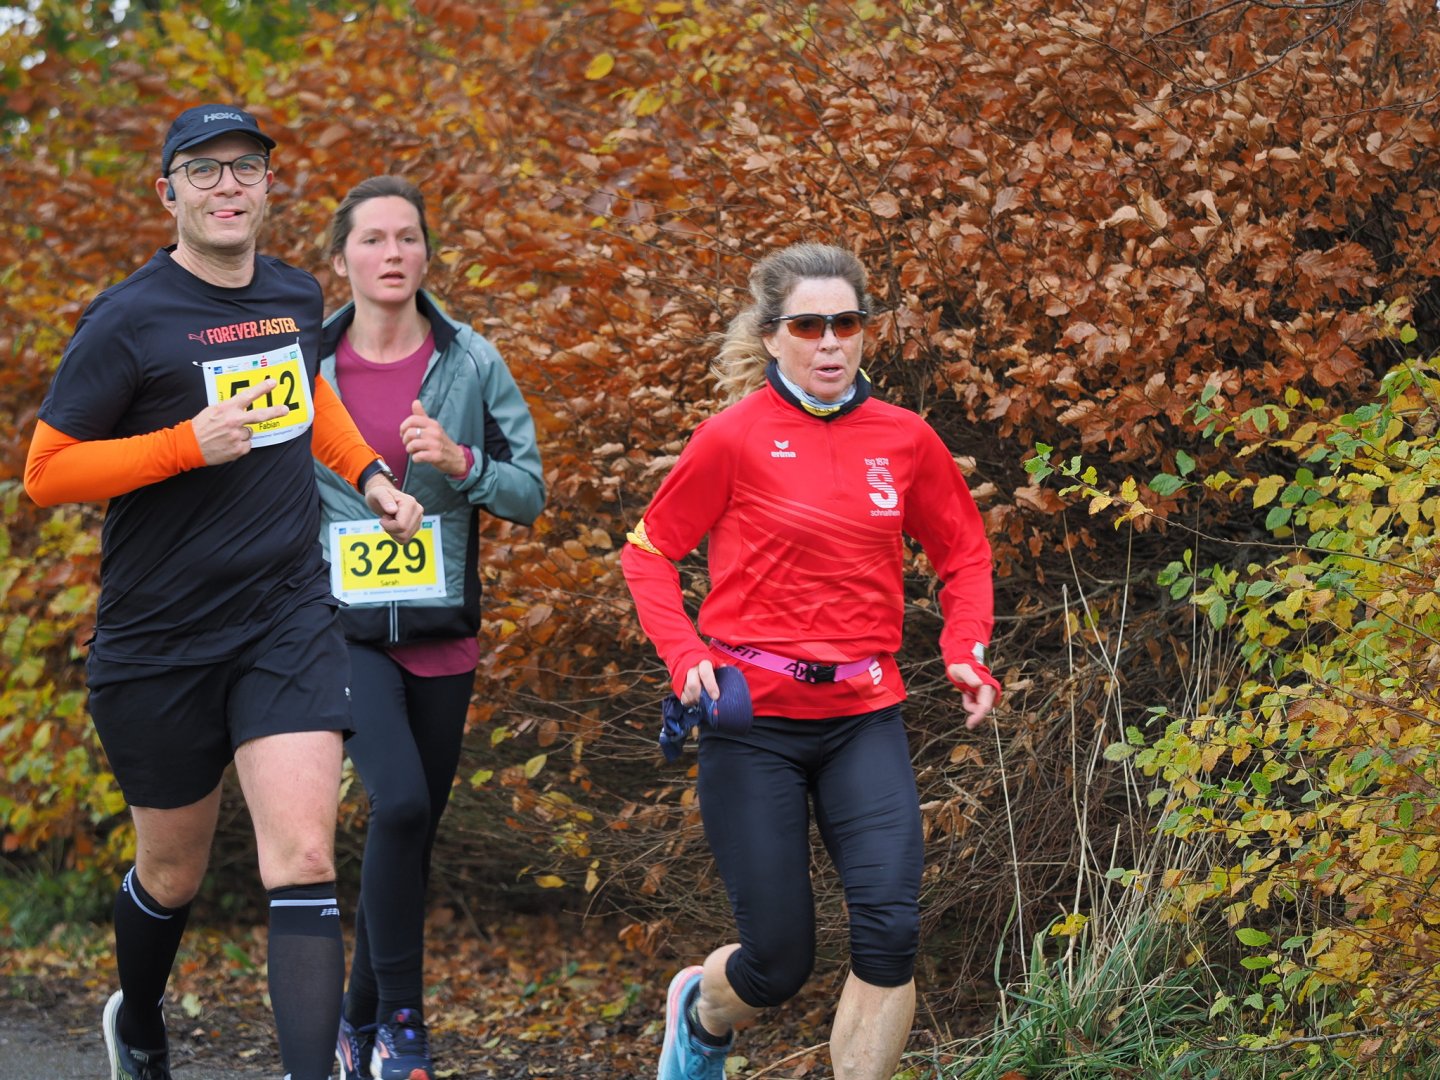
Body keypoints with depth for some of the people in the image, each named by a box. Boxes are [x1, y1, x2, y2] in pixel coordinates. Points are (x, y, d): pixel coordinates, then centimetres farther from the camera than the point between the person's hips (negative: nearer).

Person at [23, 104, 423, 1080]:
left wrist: (368, 473, 18)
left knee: (304, 861, -16)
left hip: (289, 615, 3)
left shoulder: (298, 298, 7)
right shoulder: (127, 322, -11)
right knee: (174, 876, 14)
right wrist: (188, 444, -20)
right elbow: (45, 474, -11)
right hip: (159, 638, -3)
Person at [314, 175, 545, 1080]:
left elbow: (529, 495, 2)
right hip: (344, 627, -3)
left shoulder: (472, 364, 0)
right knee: (400, 802, -23)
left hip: (441, 633, 3)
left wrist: (461, 463, -17)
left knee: (414, 836, 9)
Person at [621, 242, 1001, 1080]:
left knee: (891, 931, -17)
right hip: (754, 720, -3)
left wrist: (967, 653, 2)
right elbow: (649, 552, 3)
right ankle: (700, 1013, 37)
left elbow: (965, 554, 18)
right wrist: (686, 655, -11)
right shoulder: (736, 438, -5)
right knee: (779, 962, 1)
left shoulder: (906, 440, 4)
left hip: (865, 718, 3)